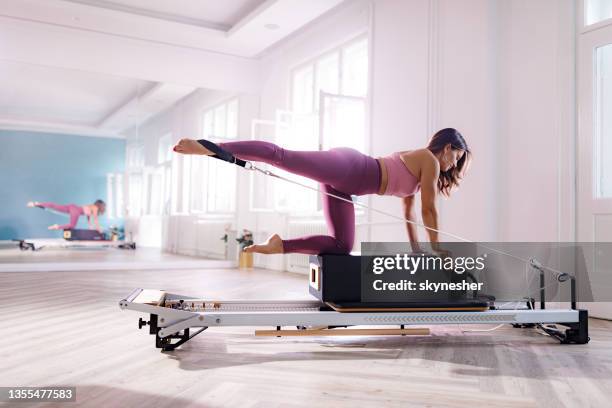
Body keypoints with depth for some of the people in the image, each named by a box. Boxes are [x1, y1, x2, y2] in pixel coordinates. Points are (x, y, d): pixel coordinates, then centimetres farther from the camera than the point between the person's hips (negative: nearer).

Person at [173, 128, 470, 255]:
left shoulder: (415, 163, 30)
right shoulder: (430, 160, 4)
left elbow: (408, 210, 33)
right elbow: (428, 209, 3)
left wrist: (415, 246, 33)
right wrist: (435, 248, 12)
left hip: (343, 182, 9)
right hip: (348, 168, -9)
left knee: (342, 245, 5)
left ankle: (280, 245, 1)